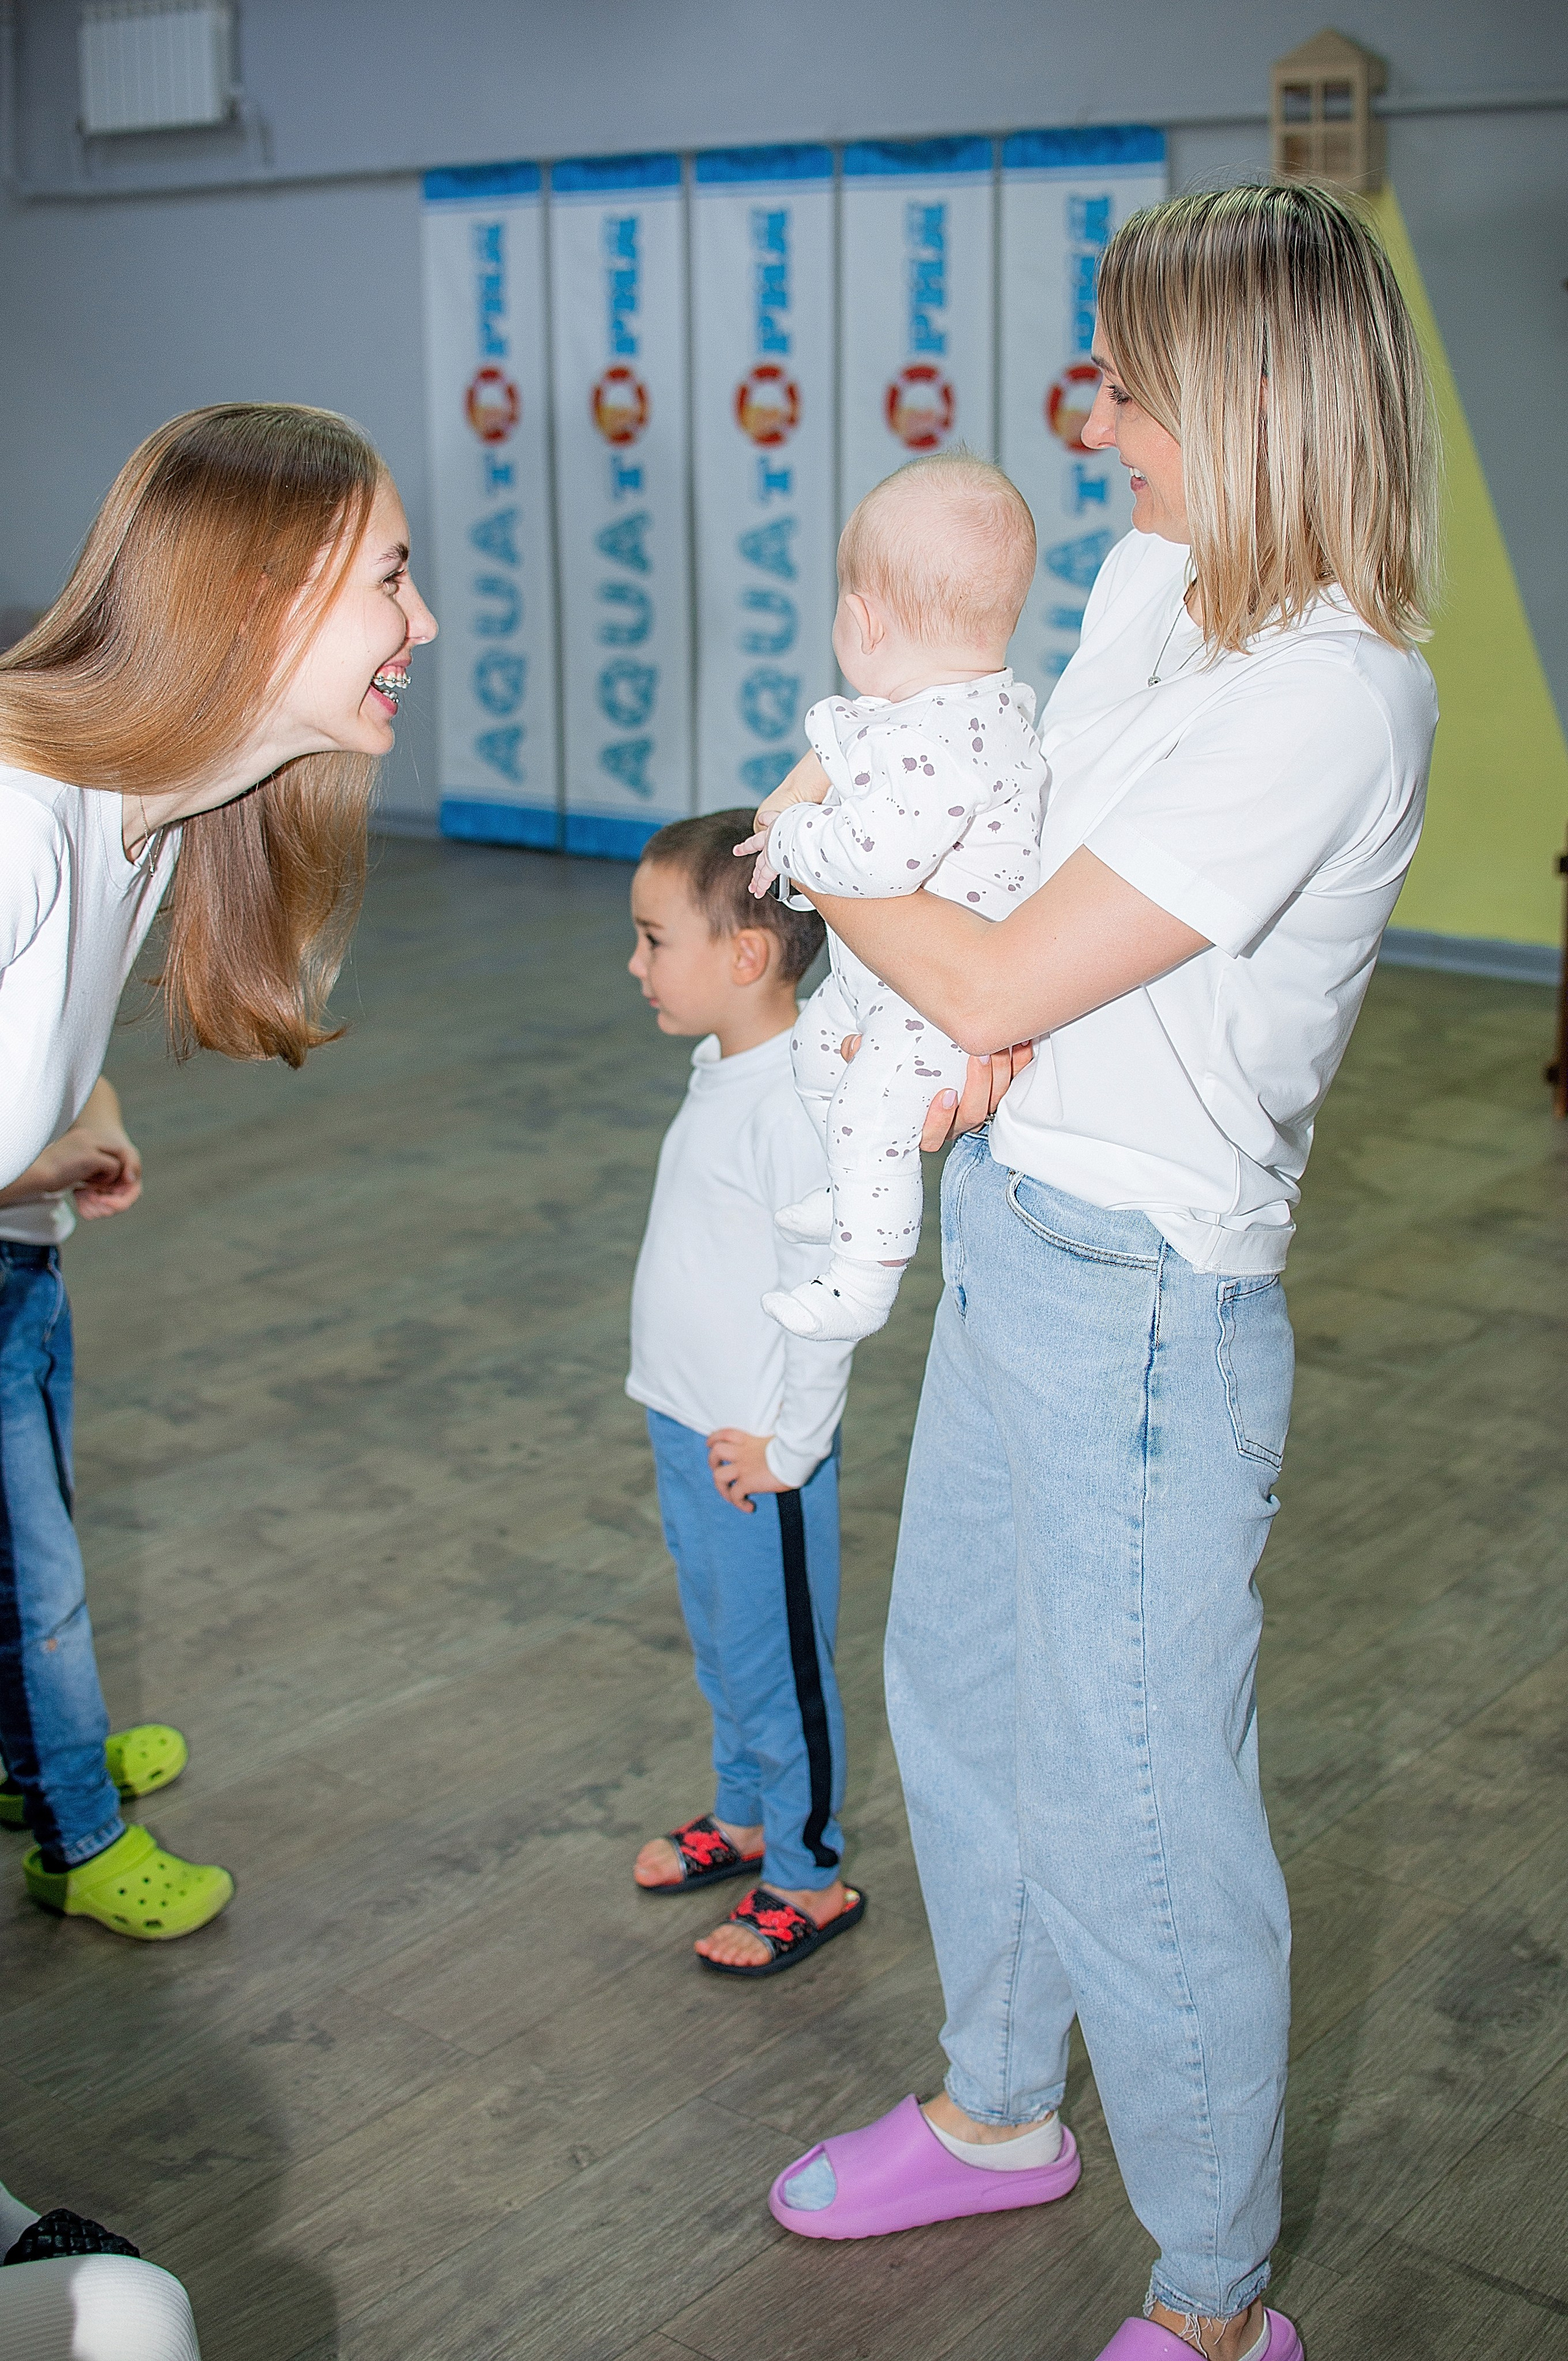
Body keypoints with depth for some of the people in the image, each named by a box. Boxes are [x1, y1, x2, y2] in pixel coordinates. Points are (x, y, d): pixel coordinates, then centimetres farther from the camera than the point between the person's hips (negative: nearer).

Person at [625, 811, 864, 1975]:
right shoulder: (720, 1070, 6)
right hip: (687, 1428, 9)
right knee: (722, 1646, 24)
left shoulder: (798, 1101, -24)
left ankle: (809, 1877, 23)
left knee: (779, 1664, 6)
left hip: (760, 1453, -9)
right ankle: (744, 1814, 43)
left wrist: (785, 1447, -19)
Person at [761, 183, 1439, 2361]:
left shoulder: (1335, 704, -24)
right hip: (1007, 1225, 9)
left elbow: (999, 978, -21)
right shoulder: (1150, 582, 4)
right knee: (959, 1693, 23)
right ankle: (998, 2112, 48)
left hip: (1142, 1297, -9)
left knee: (1132, 1813, 4)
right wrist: (967, 1040, -3)